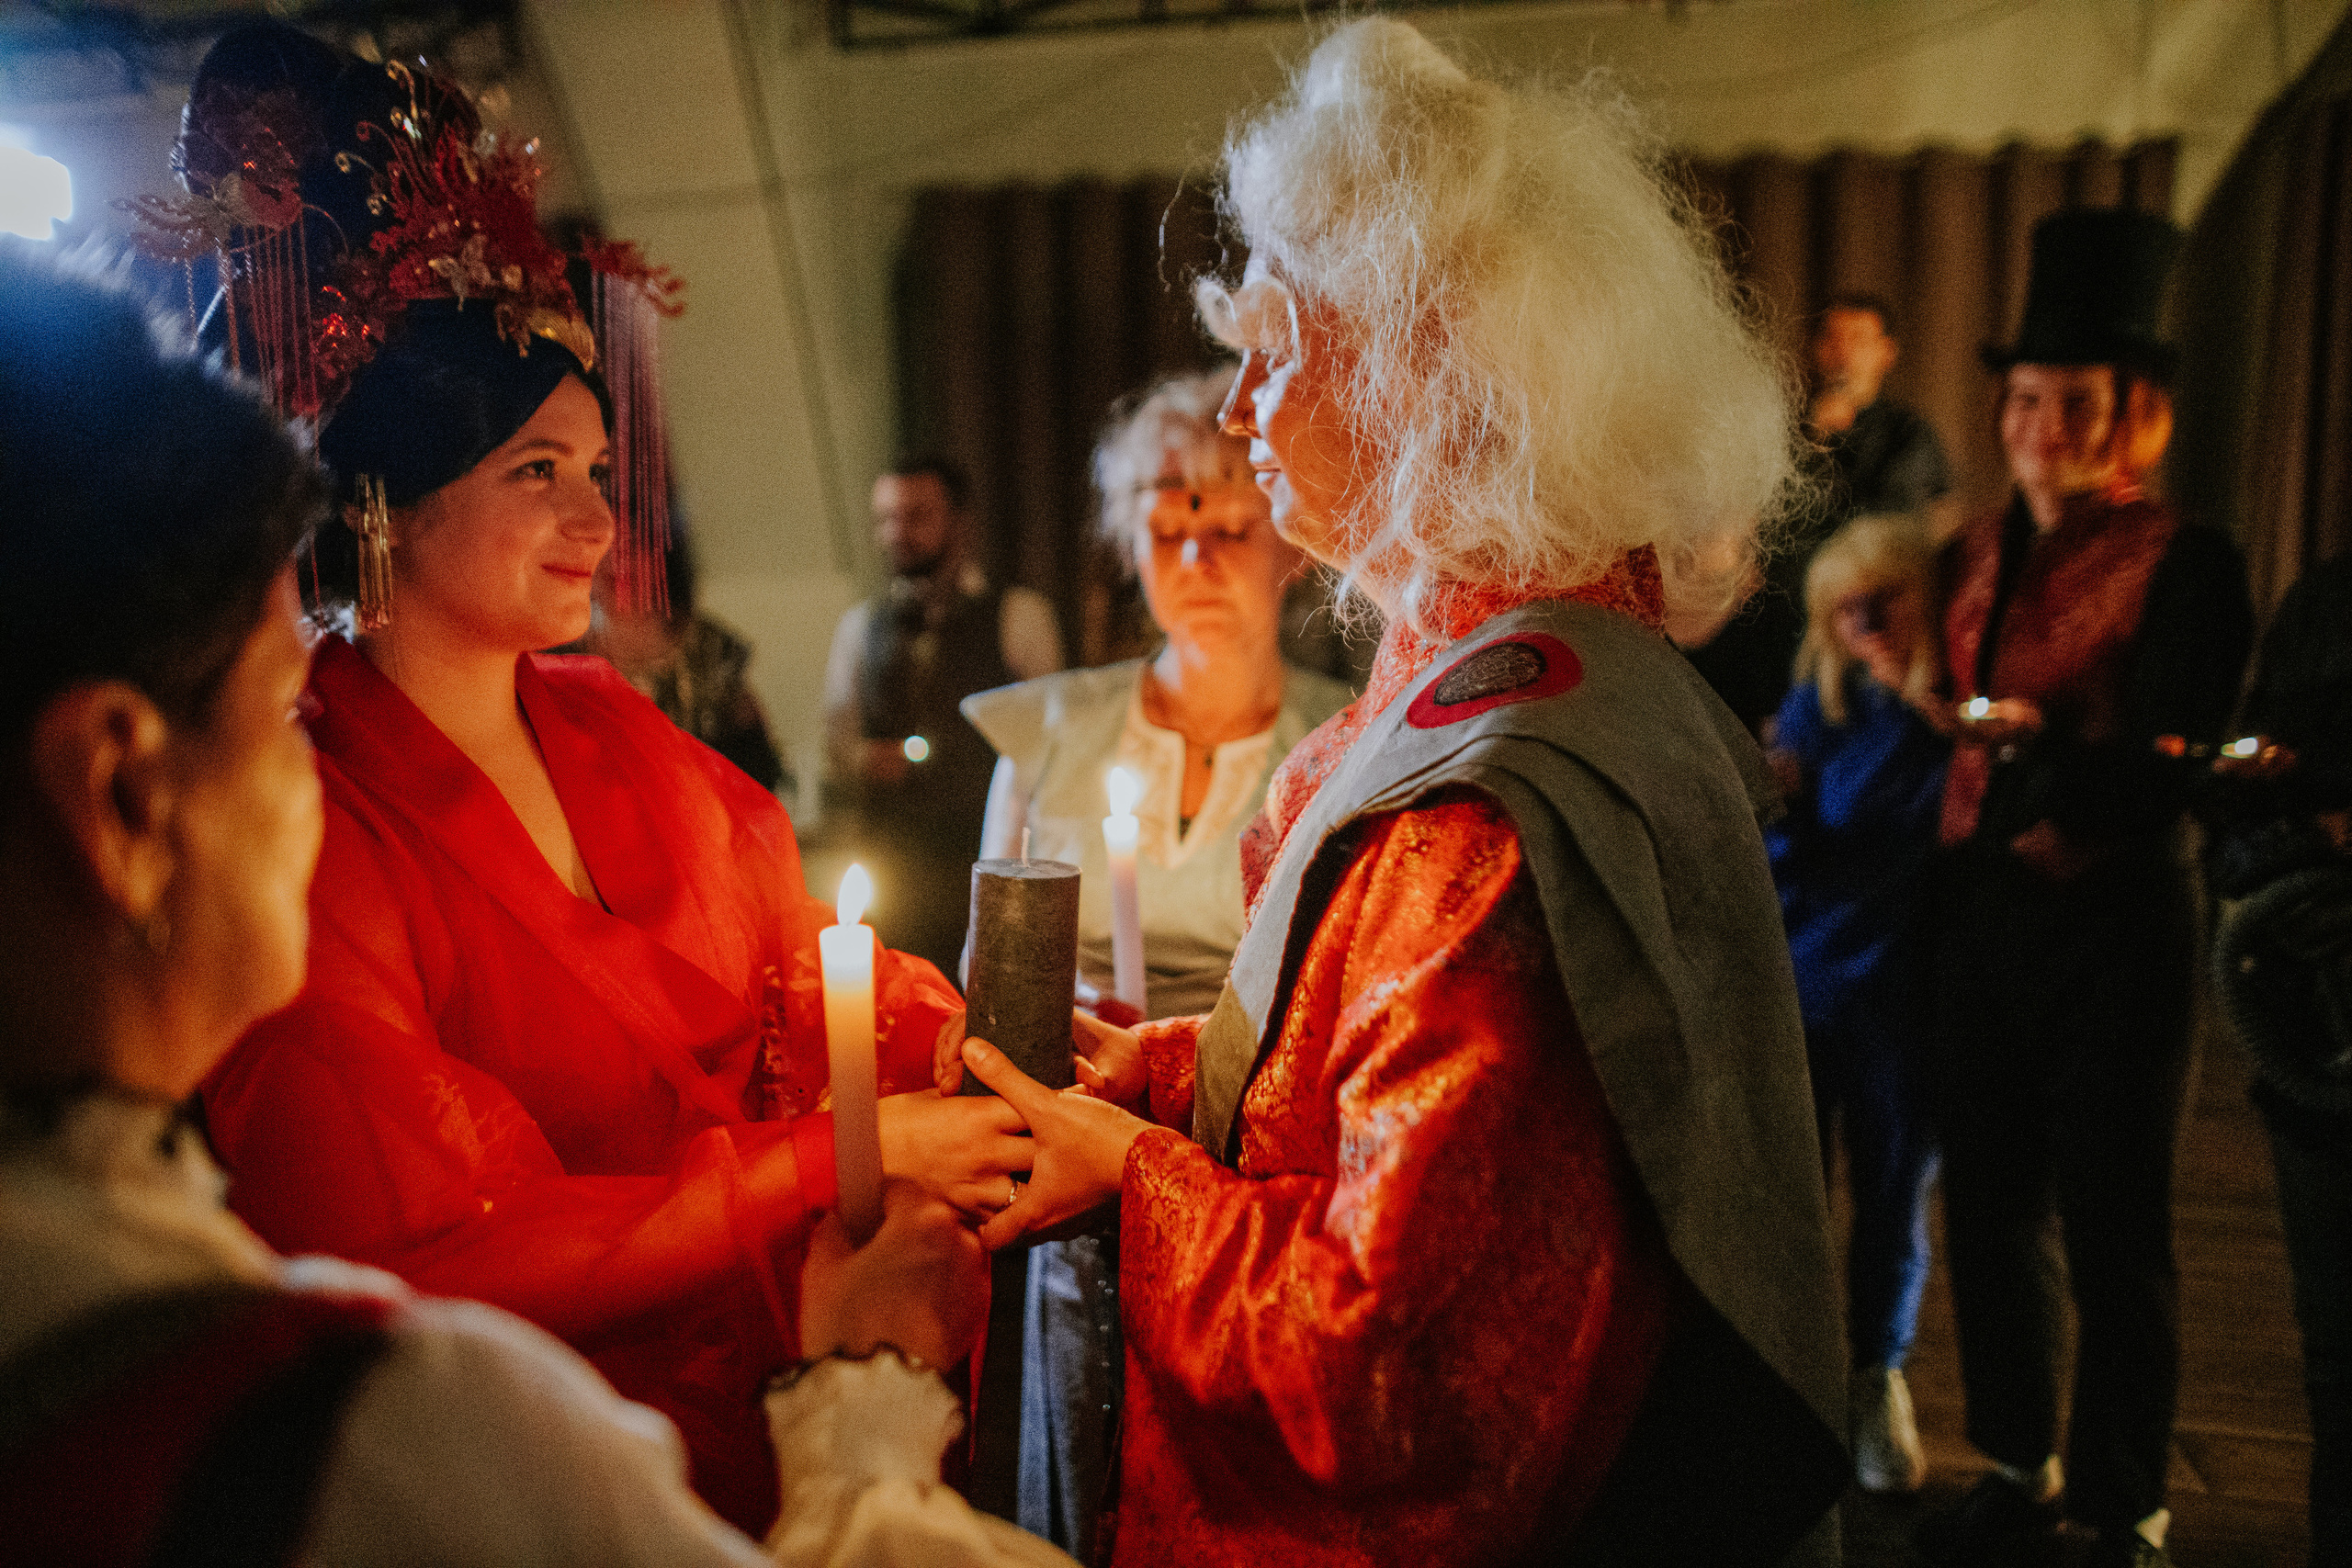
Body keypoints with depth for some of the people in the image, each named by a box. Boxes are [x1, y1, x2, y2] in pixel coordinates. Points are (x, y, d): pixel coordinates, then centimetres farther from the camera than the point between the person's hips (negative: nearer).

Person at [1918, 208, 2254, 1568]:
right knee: (1991, 1203, 13)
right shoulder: (1976, 554, 8)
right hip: (1981, 910, 6)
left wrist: (2049, 746, -29)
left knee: (2115, 1224, 4)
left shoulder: (2184, 566, -9)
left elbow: (2172, 769, -14)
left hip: (2114, 922, -5)